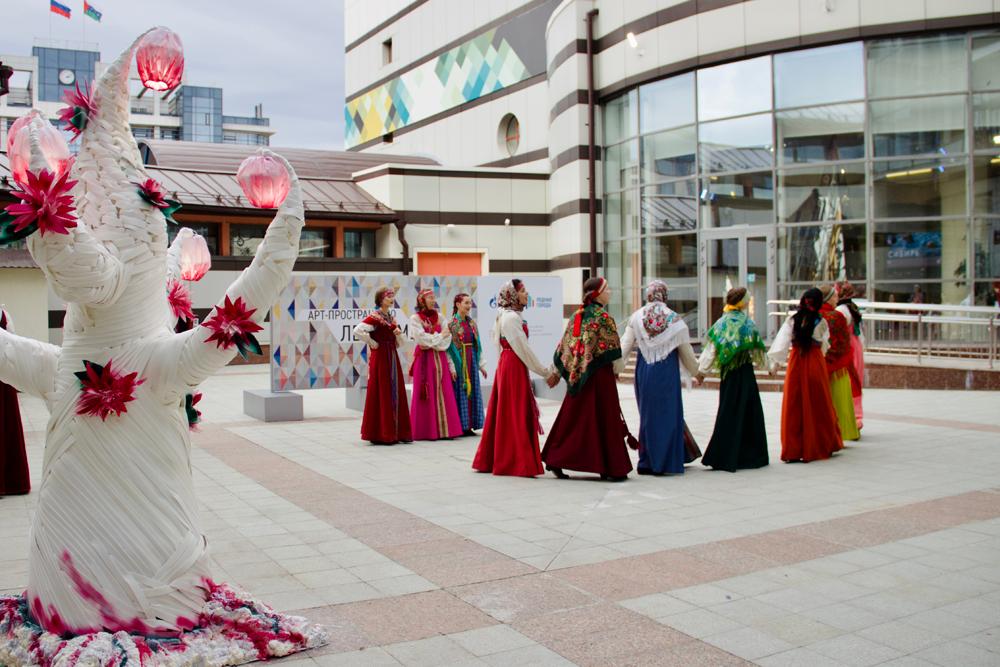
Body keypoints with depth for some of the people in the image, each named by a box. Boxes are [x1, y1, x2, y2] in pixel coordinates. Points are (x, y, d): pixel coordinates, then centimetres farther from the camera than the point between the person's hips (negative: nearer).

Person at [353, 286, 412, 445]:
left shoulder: (392, 318, 15)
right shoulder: (374, 317, -9)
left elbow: (402, 343, 18)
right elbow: (357, 331, -25)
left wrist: (399, 333, -3)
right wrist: (373, 343, -15)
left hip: (393, 359, 8)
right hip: (380, 358, -8)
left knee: (395, 394, 8)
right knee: (381, 394, -5)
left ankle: (395, 433, 14)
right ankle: (380, 434, 1)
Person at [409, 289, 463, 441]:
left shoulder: (439, 317, 13)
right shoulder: (415, 318, 0)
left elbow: (447, 339, 8)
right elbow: (422, 339, -10)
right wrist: (440, 337, -3)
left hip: (440, 358, 4)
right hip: (424, 358, -4)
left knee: (443, 395, 0)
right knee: (426, 396, -4)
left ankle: (444, 429, 4)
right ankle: (426, 431, 0)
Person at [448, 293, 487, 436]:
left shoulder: (472, 323, 10)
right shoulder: (451, 323, -7)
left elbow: (478, 345, 13)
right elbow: (448, 347, -11)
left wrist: (481, 364, 9)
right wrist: (451, 367, -17)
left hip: (472, 362, 6)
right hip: (458, 362, -6)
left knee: (472, 391, 6)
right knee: (460, 393, -2)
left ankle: (468, 425, 14)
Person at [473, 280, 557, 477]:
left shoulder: (505, 316, 15)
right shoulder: (511, 317, -14)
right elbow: (523, 349, -16)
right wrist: (546, 373, -10)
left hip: (506, 366, 9)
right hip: (514, 367, -9)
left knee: (503, 414, 13)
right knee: (516, 415, -5)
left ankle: (489, 460, 19)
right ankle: (519, 464, 0)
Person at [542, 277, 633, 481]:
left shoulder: (577, 316, 9)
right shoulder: (603, 317, -11)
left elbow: (563, 349, 11)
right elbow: (614, 353, -12)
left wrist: (558, 372, 18)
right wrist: (617, 369, 4)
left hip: (578, 377, 7)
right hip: (600, 375, -6)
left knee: (573, 418, 11)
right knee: (605, 419, 0)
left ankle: (556, 459, 10)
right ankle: (611, 468, 6)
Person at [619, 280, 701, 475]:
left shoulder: (636, 317, 0)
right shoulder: (675, 320, -3)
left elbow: (624, 346, -1)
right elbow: (686, 353, 4)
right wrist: (696, 373, 19)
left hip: (644, 372, 2)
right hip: (667, 373, -2)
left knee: (647, 414, 12)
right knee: (667, 414, 6)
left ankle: (646, 462, 15)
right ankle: (665, 462, 6)